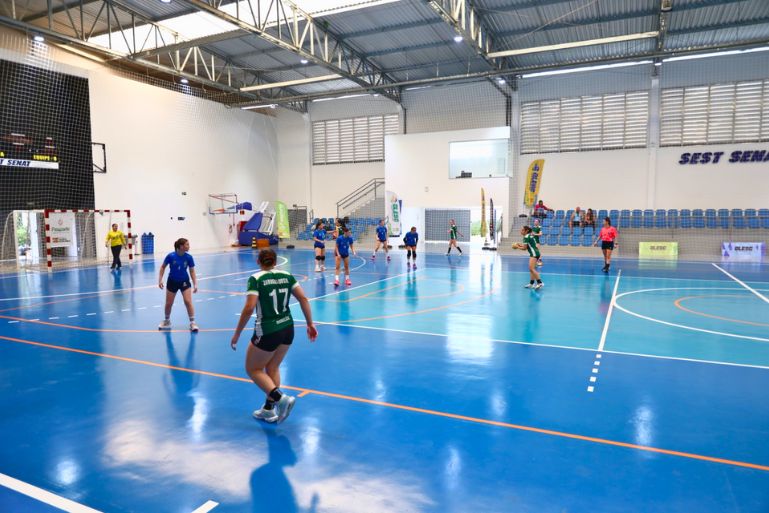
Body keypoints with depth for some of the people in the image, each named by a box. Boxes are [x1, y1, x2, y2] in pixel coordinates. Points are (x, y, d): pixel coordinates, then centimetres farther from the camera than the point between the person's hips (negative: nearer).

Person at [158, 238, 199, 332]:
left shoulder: (189, 257, -15)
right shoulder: (171, 256, -19)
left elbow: (192, 272, -7)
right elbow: (163, 267, -4)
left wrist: (195, 284, -14)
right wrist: (160, 280, -9)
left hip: (184, 282, 0)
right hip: (172, 282, 0)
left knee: (188, 302, -13)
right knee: (168, 303, 11)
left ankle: (192, 323, -3)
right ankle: (167, 321, 35)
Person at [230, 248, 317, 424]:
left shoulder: (256, 279, -10)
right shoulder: (286, 276, 3)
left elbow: (249, 308, -19)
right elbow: (303, 299, -2)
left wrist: (237, 334, -10)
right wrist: (310, 324, 3)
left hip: (267, 332, -6)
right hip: (287, 329, 6)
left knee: (253, 369, 14)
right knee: (273, 368, 22)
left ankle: (281, 398, -4)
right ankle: (269, 409, 28)